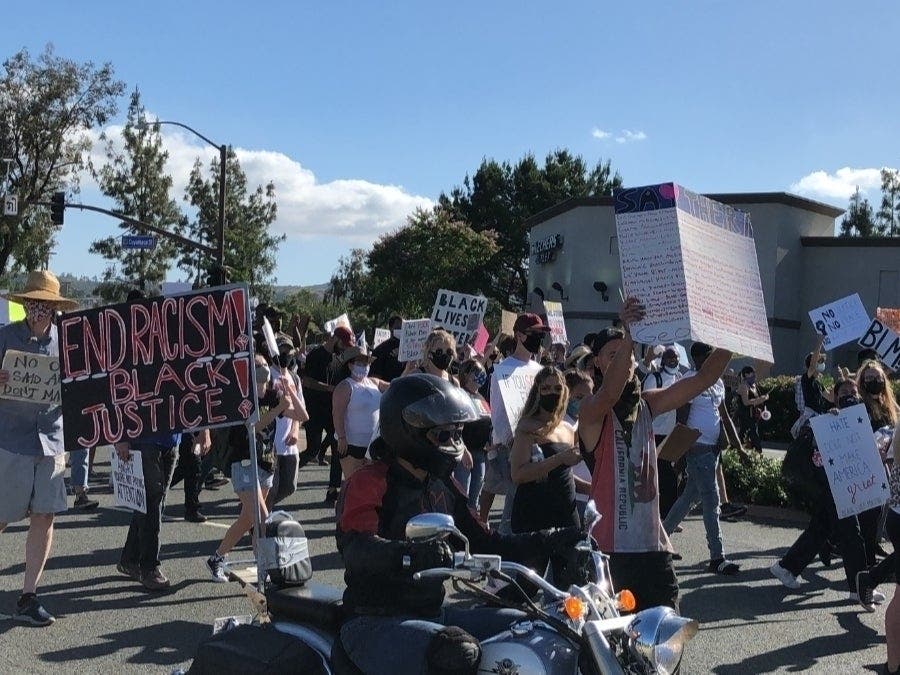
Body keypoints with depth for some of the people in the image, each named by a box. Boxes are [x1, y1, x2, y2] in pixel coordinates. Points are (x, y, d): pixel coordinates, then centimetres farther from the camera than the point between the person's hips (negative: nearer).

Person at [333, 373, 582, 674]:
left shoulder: (443, 487, 14)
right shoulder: (369, 483, -12)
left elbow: (485, 542, 13)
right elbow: (356, 548, -30)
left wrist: (552, 542, 2)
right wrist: (412, 553, -50)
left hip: (433, 614, 8)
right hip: (375, 623, -8)